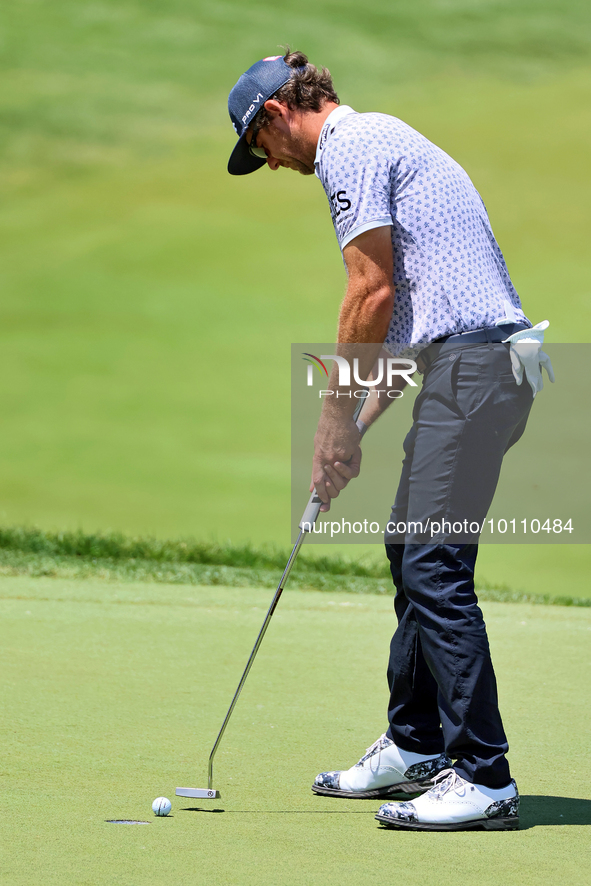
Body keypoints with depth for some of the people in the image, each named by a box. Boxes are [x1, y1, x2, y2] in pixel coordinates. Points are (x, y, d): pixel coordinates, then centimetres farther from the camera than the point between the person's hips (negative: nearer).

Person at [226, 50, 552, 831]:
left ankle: (483, 777, -11)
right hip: (471, 363, 11)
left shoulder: (349, 148, -7)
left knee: (434, 567, -11)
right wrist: (368, 415, 21)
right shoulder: (381, 140, 25)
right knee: (412, 552, 18)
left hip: (471, 365, -11)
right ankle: (415, 750, 27)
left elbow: (373, 292, -13)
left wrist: (336, 413, -6)